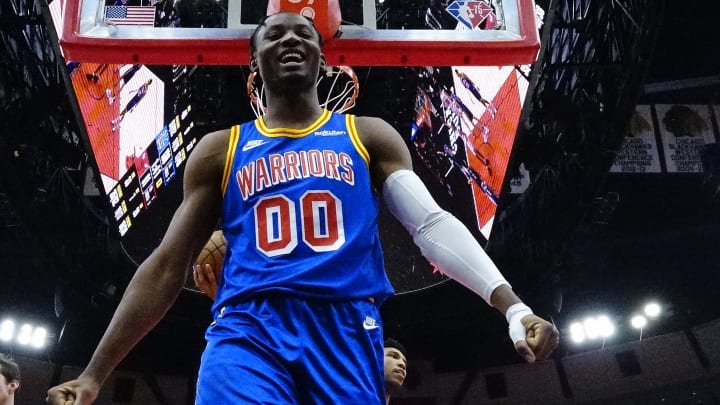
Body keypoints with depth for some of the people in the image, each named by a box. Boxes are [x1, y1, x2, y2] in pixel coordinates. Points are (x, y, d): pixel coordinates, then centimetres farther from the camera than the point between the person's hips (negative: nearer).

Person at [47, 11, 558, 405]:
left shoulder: (369, 137, 15)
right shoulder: (220, 150, 16)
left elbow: (433, 223, 5)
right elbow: (167, 267, 14)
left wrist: (513, 307, -11)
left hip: (346, 331, 1)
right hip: (246, 330, 0)